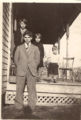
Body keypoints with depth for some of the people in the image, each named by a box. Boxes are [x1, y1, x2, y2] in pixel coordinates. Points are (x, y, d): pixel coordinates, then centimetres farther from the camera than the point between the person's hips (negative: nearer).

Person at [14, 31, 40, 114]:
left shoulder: (35, 48, 16)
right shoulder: (19, 48, 18)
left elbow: (37, 60, 12)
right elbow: (16, 59, 15)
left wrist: (33, 68, 4)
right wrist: (19, 67, 5)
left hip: (32, 71, 0)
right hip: (21, 71, 0)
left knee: (31, 89, -5)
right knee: (19, 89, -3)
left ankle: (31, 107, -1)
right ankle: (19, 107, 2)